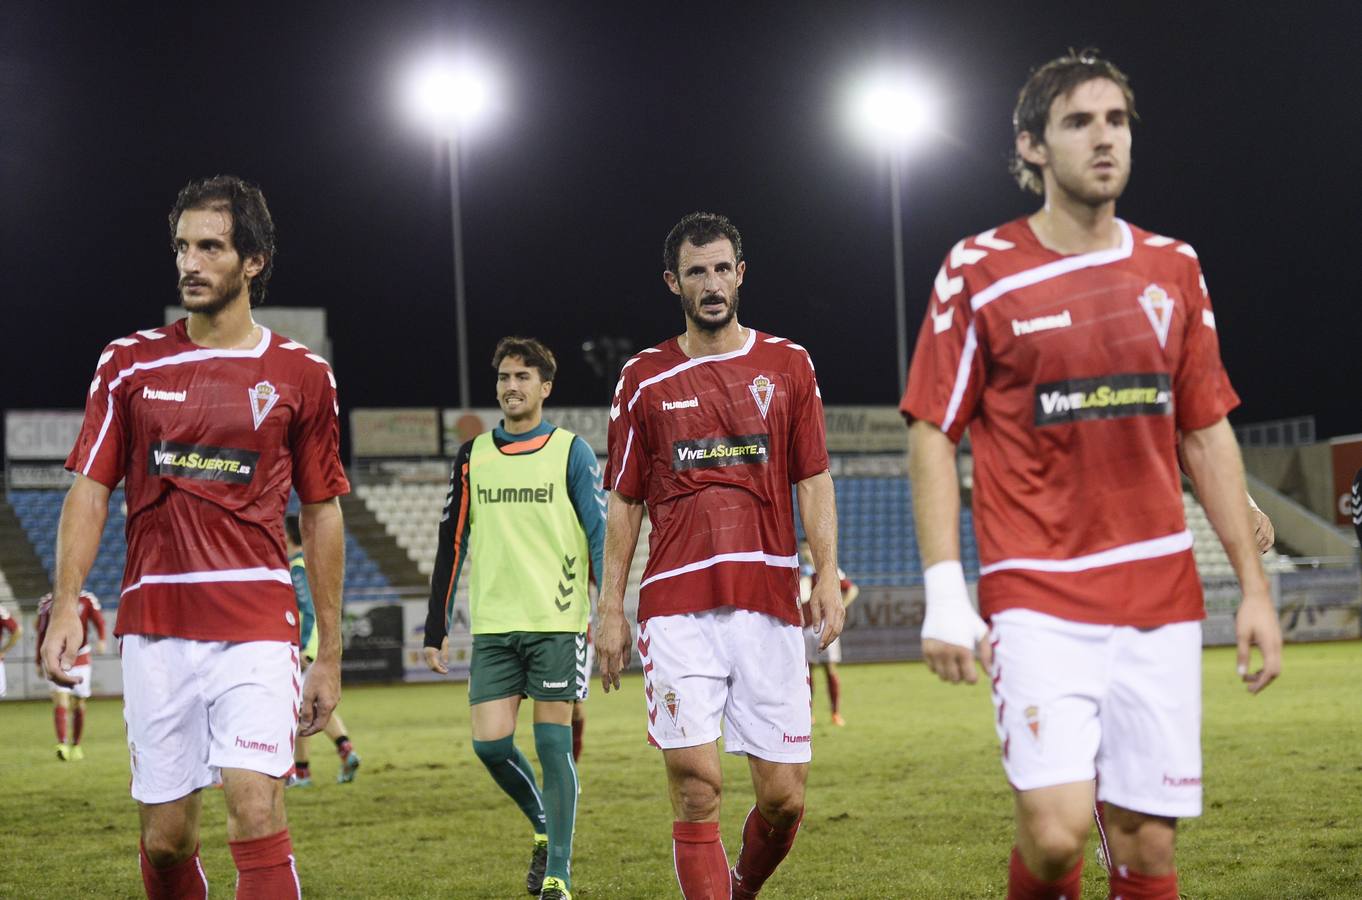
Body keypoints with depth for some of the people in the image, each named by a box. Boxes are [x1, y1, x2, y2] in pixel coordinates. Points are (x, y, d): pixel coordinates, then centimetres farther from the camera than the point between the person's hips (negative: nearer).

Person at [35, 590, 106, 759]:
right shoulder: (47, 602, 3)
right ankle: (62, 744, -27)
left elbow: (99, 622, -11)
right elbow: (42, 632, 12)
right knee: (60, 700, -17)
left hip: (80, 660, 0)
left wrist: (102, 639, -33)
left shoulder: (87, 600, -1)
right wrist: (39, 661, 15)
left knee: (79, 705, 8)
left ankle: (76, 745, 24)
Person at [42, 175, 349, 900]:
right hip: (152, 626, 2)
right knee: (165, 835, 4)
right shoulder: (130, 363, 7)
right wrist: (65, 605, -8)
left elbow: (322, 515, 10)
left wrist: (329, 656, 9)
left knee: (256, 814, -16)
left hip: (257, 628, -2)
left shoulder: (301, 374, 5)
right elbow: (90, 489, 6)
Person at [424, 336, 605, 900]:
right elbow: (452, 546, 13)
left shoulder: (571, 453, 2)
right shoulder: (473, 457, 11)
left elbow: (600, 537, 0)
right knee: (490, 743, -5)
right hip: (494, 626, 3)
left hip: (557, 623, -3)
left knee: (553, 744, -4)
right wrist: (436, 631, 10)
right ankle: (545, 828, 22)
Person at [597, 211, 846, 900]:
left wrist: (827, 576, -4)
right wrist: (610, 608, 5)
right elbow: (624, 502, 11)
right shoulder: (644, 378, 10)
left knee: (784, 798, 2)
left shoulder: (788, 365, 11)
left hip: (770, 606, 1)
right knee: (696, 789, -9)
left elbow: (812, 481, 9)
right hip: (678, 610, -1)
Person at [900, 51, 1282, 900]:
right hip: (1037, 598, -3)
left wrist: (1254, 585, 10)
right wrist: (945, 594, -9)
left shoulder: (1173, 268, 10)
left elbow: (1208, 435, 14)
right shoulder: (981, 272, -1)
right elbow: (933, 434, 0)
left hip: (1161, 598, 4)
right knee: (1057, 829, -16)